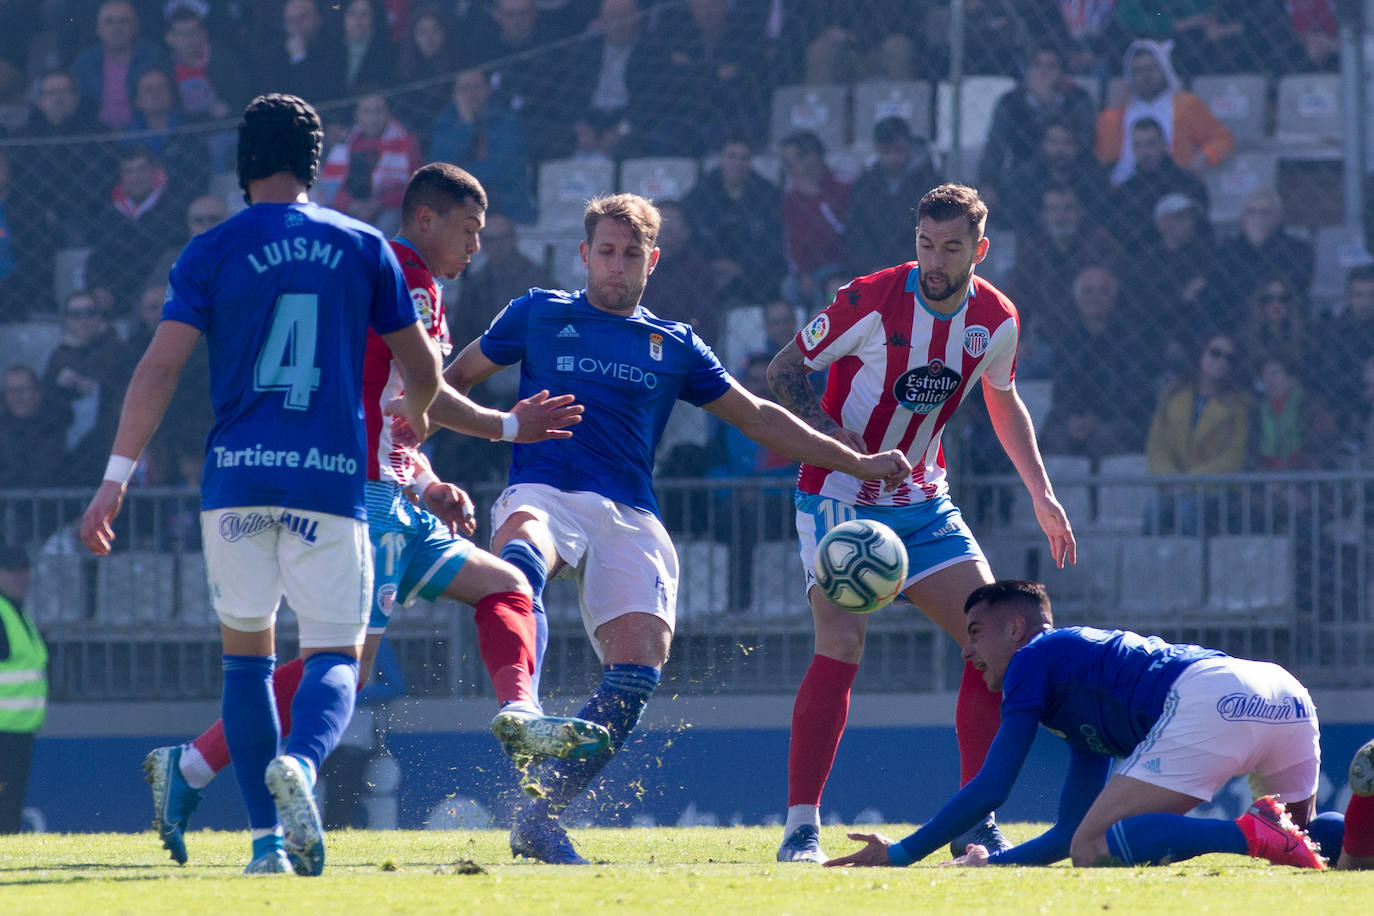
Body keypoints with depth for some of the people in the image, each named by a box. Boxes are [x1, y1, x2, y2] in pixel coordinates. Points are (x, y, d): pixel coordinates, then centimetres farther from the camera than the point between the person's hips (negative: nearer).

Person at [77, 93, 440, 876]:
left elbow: (161, 367, -5)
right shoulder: (363, 247, 8)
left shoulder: (213, 251, 4)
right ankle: (300, 762, -31)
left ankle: (268, 836, 6)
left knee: (247, 652, 14)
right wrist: (415, 423, 37)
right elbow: (423, 370, 14)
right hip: (331, 480, 0)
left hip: (238, 479, 0)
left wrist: (117, 478, -4)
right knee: (336, 655, 3)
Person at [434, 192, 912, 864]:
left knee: (638, 666, -18)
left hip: (630, 518, 3)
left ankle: (539, 817, -10)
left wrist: (856, 463, 25)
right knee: (520, 558, -40)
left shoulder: (674, 347, 21)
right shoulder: (539, 316, 16)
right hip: (543, 494, -3)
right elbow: (450, 383, 23)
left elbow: (758, 417, 27)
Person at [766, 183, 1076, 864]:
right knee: (841, 643, -21)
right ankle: (801, 827, -14)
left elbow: (1003, 401, 18)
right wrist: (825, 430, -25)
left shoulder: (995, 319, -2)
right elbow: (783, 370, -7)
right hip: (840, 495, -5)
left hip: (924, 501, 5)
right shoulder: (872, 300, -17)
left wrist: (1041, 494, 14)